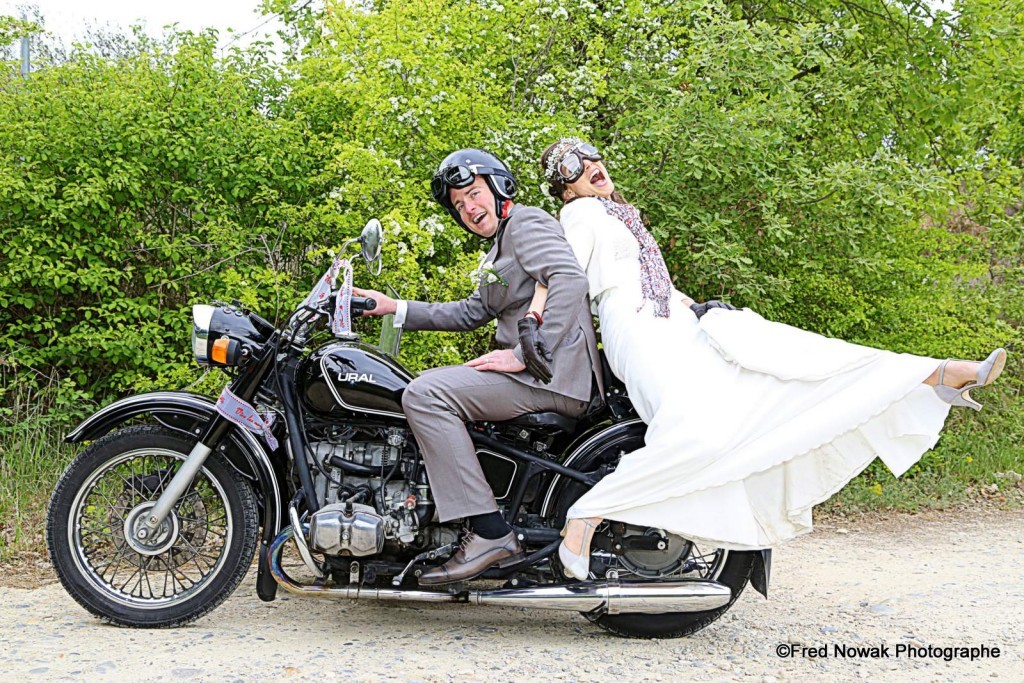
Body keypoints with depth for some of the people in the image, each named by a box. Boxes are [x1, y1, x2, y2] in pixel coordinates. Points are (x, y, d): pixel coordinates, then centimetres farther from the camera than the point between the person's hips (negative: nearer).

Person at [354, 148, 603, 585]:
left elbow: (570, 280, -22)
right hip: (536, 374, 11)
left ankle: (489, 533, -25)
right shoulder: (500, 248, 29)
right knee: (430, 389, 21)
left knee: (425, 393, -22)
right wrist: (395, 309, 21)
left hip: (554, 373, -11)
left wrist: (525, 356, -24)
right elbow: (471, 313, 29)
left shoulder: (527, 223, -4)